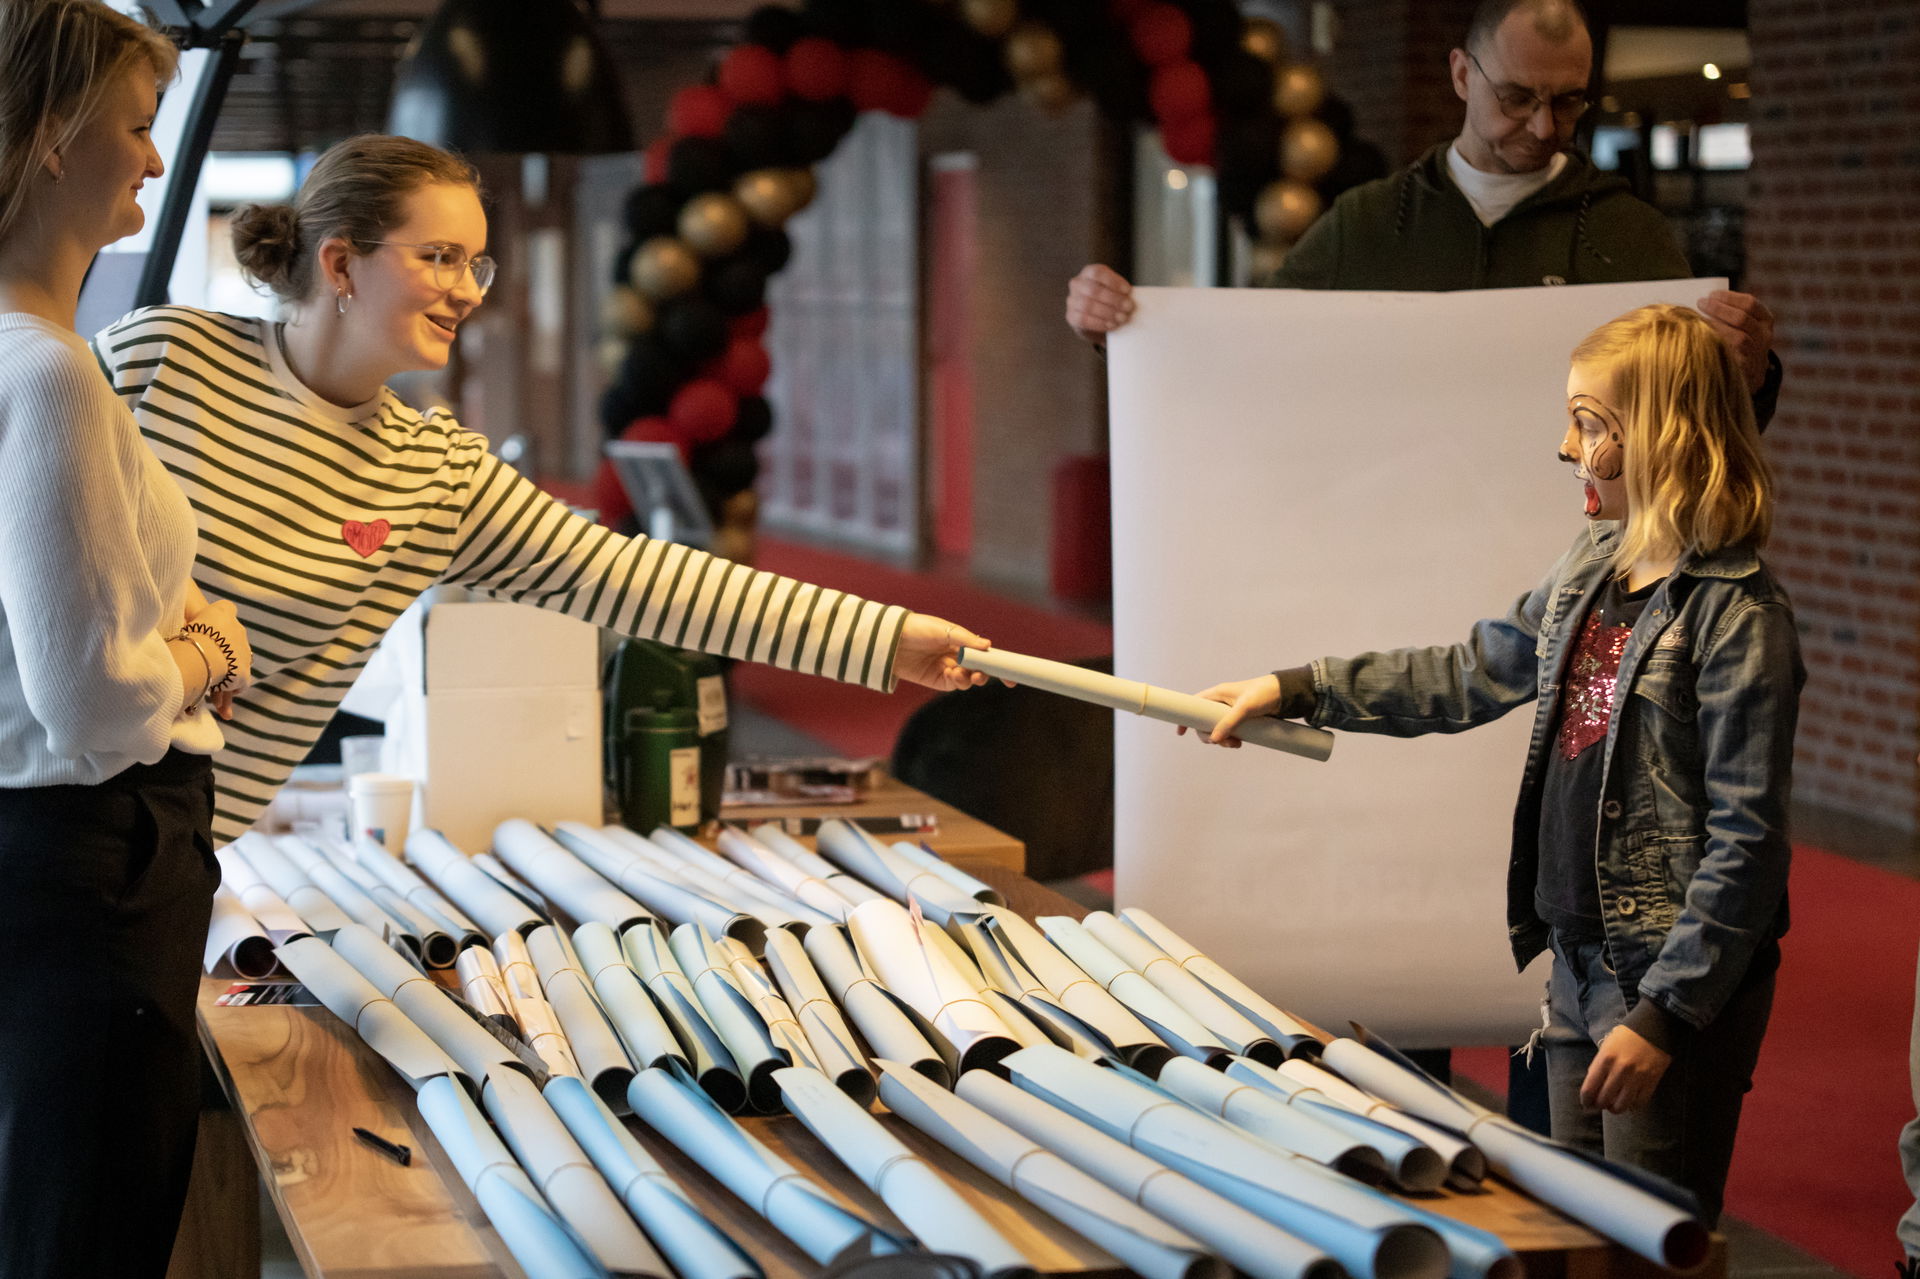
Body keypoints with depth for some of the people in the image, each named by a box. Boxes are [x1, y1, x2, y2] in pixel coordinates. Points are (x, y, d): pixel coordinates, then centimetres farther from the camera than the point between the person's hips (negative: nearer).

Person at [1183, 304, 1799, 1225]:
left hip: (1678, 978, -8)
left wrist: (1663, 1016, -20)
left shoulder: (1737, 619, -18)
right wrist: (1295, 690, 16)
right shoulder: (1591, 568, 7)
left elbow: (1745, 840, -19)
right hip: (1581, 959, 9)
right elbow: (1472, 675, 20)